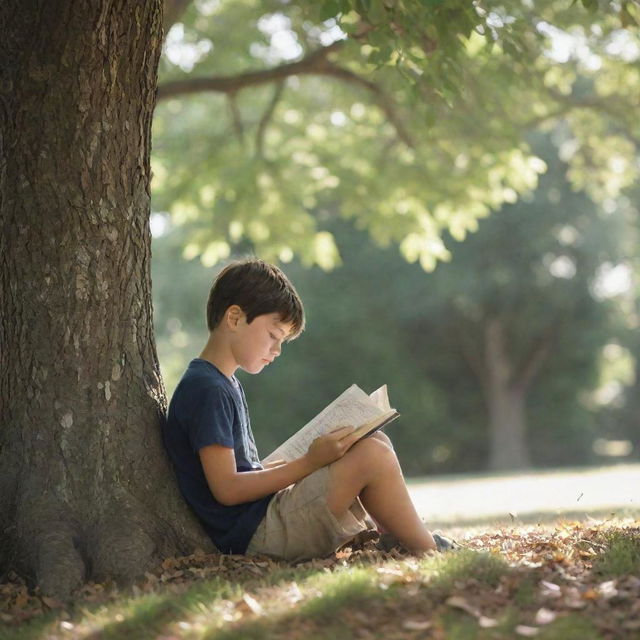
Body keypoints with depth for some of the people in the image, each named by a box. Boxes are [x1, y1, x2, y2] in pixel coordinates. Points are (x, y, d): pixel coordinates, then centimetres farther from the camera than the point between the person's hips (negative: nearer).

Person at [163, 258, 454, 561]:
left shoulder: (227, 384, 20)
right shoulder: (205, 389, -13)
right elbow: (226, 488, -19)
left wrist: (316, 458, 8)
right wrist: (309, 462, -17)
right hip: (251, 533, -10)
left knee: (376, 442, 10)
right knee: (373, 456, -17)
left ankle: (397, 543, 2)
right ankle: (432, 557, -5)